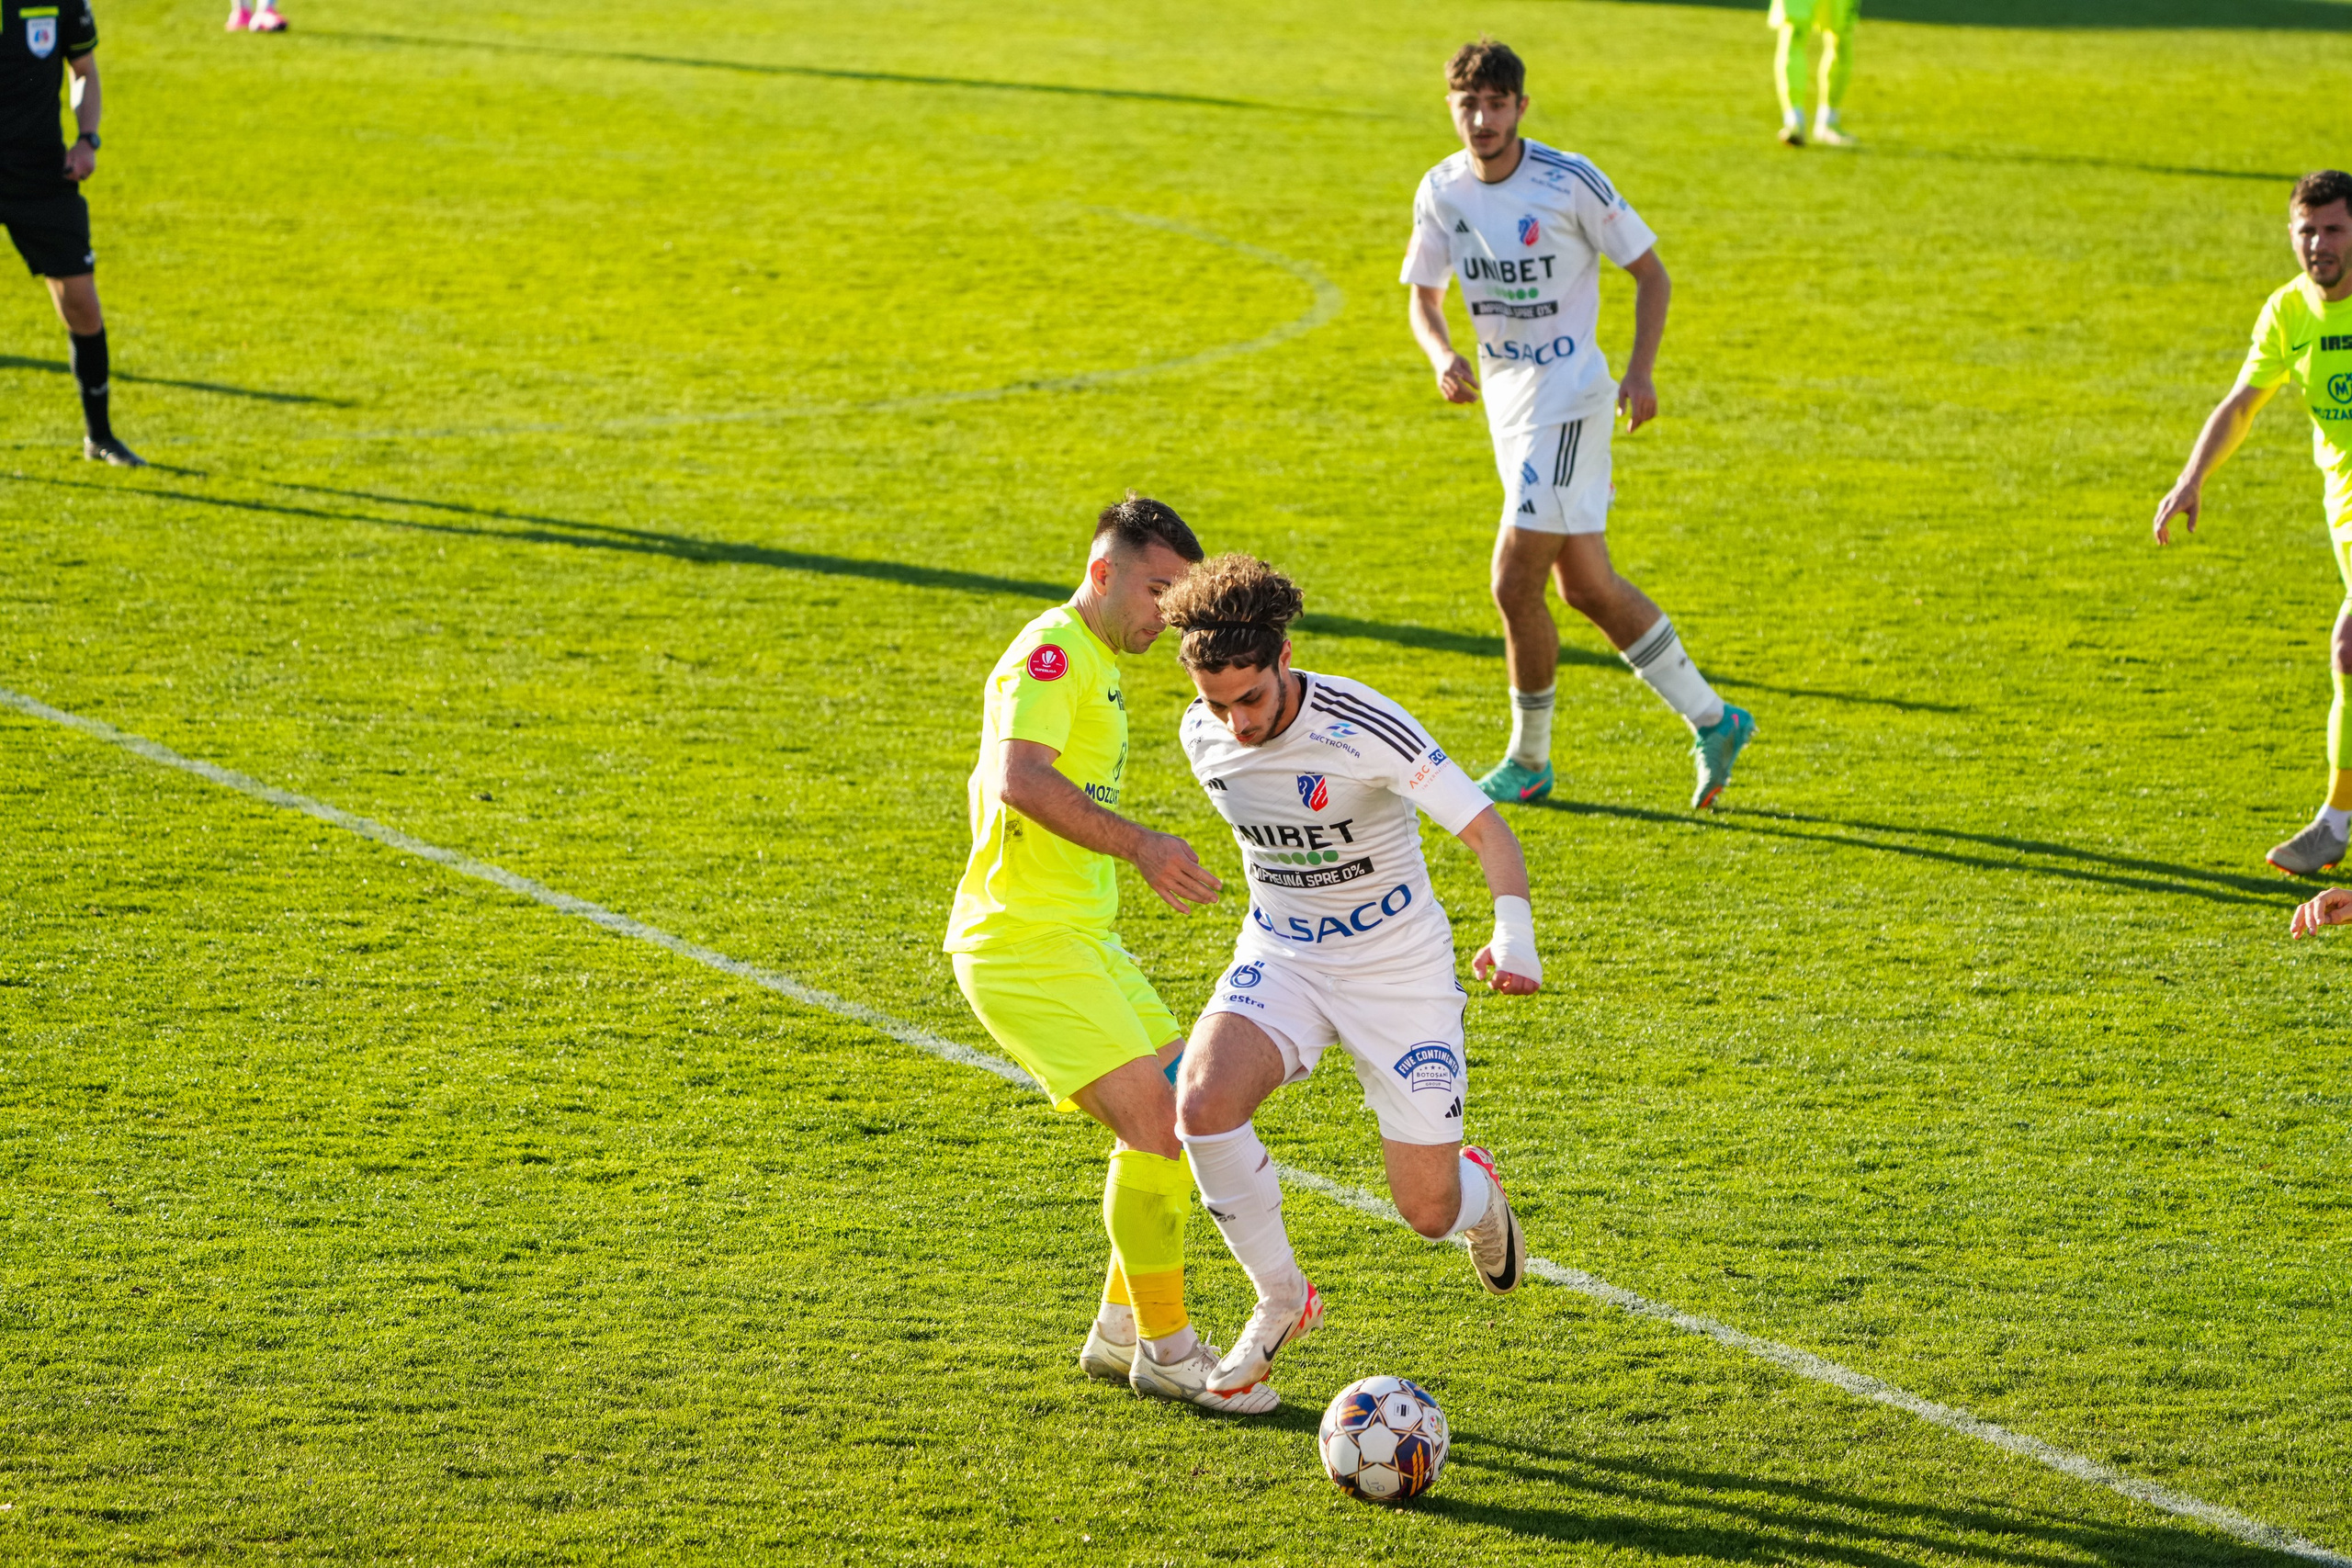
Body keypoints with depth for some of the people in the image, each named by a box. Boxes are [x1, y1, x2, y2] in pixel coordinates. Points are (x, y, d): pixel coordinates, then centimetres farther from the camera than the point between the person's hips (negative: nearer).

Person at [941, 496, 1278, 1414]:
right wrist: (1136, 845, -37)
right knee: (1157, 1124, -15)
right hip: (1027, 941, -10)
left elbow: (993, 780, 31)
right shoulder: (1053, 652, -13)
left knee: (1183, 1114, 11)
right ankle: (1165, 1349, -4)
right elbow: (1020, 779, -30)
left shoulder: (1097, 666, 20)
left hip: (1079, 937, 10)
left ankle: (1120, 1332, 19)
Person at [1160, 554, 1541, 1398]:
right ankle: (1281, 1301, -4)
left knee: (1428, 1211, -2)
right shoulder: (1203, 736, -8)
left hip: (1400, 972, -4)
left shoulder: (1362, 728, -26)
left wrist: (1515, 933, -44)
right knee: (1203, 1102, -28)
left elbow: (1486, 829, -26)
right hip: (1282, 959, 4)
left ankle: (1478, 1195, 40)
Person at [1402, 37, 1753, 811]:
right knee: (1587, 587, 11)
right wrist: (1441, 355, -11)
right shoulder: (1442, 191, 1)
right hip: (1505, 398, 7)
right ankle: (1712, 722, 23)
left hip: (1567, 398, -7)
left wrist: (1639, 371, -15)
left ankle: (1529, 760, 8)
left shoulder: (1572, 182, -14)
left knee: (1515, 583, -10)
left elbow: (1651, 273, -5)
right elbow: (1423, 296, 11)